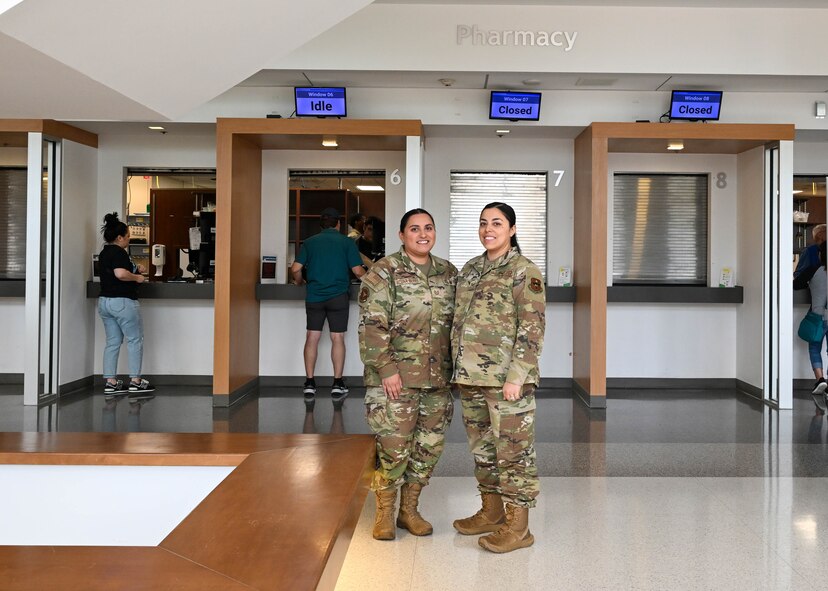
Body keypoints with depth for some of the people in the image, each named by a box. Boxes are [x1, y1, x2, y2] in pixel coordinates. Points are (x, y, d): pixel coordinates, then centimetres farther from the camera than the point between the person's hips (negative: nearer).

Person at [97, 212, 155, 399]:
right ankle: (135, 382, 4)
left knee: (112, 342, 12)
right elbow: (121, 274, -30)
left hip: (104, 301, 9)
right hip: (122, 302, -9)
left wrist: (135, 269, 18)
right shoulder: (118, 252, -16)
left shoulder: (104, 253, 14)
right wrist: (137, 278, -13)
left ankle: (110, 383, 12)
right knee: (135, 340, 2)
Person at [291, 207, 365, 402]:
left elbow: (296, 269, 3)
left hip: (314, 296, 2)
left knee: (312, 337, 6)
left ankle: (309, 384, 7)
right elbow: (358, 271, -3)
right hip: (338, 296, -2)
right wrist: (366, 276, 19)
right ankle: (337, 384, 4)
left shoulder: (310, 242, 8)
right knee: (337, 338, 3)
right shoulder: (346, 242, 2)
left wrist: (299, 281, 23)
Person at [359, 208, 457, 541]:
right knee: (394, 447, -3)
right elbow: (372, 325, -11)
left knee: (430, 446, 10)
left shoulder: (449, 273, 11)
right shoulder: (384, 272, -6)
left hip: (438, 378, 5)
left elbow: (458, 322, 17)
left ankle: (409, 510, 26)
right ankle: (384, 513, 17)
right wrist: (386, 369, -16)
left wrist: (455, 367, 13)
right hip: (397, 378, -5)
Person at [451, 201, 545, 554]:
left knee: (513, 450, 0)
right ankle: (491, 512, 31)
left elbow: (532, 330, -13)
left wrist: (516, 377, -19)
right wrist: (459, 370, 15)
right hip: (470, 377, 8)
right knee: (482, 447, 16)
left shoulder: (524, 272, -8)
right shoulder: (470, 269, 14)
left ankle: (517, 527, 10)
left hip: (506, 378, -7)